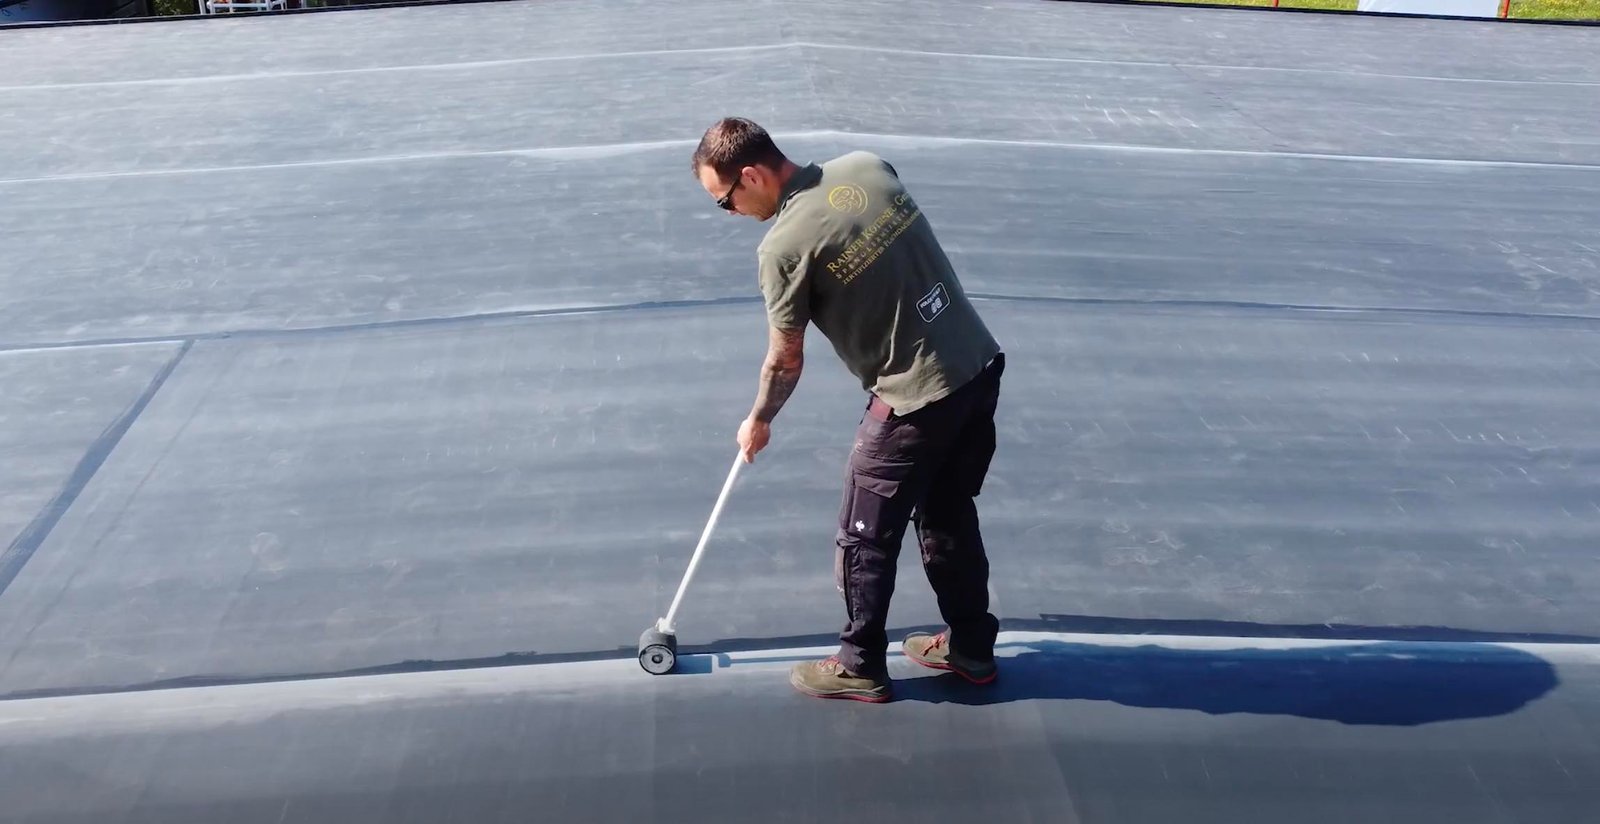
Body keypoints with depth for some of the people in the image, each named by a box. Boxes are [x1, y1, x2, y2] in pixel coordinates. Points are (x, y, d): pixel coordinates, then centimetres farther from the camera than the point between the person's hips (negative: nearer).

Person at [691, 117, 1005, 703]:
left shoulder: (783, 247, -16)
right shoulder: (870, 165, 2)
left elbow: (787, 359, -5)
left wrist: (758, 422, 12)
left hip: (916, 398, -8)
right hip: (981, 365, 8)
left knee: (866, 539, 11)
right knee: (950, 515, 23)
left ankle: (860, 668, 26)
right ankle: (971, 648, 36)